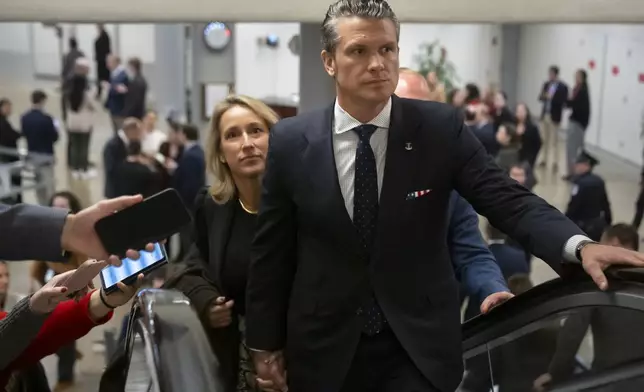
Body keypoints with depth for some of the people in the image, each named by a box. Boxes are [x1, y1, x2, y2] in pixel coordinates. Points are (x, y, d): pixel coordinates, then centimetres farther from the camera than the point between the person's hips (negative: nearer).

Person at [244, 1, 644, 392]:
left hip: (419, 347, -1)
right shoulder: (292, 141, -6)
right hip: (325, 348, 1)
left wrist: (580, 245, -30)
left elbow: (508, 199, -11)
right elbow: (272, 251, 0)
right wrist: (265, 343, 4)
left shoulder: (442, 128, -9)